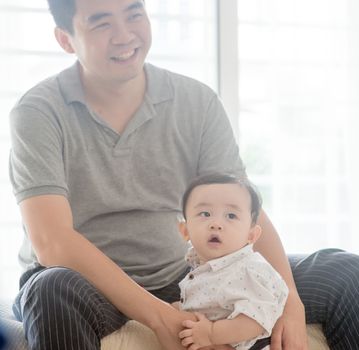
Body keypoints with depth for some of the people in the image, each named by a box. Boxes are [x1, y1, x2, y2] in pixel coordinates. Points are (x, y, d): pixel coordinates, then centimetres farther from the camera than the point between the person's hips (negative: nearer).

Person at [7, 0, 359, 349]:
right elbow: (50, 241, -21)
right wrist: (160, 318, -29)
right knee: (54, 292, -40)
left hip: (184, 278, 4)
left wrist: (289, 302, -22)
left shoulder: (198, 102, 0)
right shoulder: (38, 113, -11)